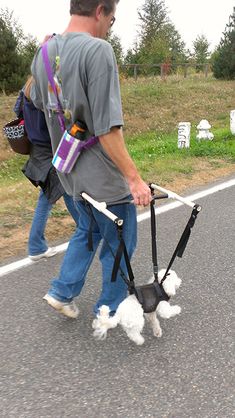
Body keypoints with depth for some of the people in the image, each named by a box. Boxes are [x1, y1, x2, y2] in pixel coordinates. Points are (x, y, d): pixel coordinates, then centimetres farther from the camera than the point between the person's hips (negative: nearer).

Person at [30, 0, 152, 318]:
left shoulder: (44, 52, 2)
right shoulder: (98, 49, -22)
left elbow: (39, 103, 20)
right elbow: (107, 129, -27)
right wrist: (134, 177, -23)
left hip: (72, 171, 8)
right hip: (104, 175, -7)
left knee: (88, 232, 29)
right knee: (119, 246, 13)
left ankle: (62, 292, 30)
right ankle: (109, 312, 28)